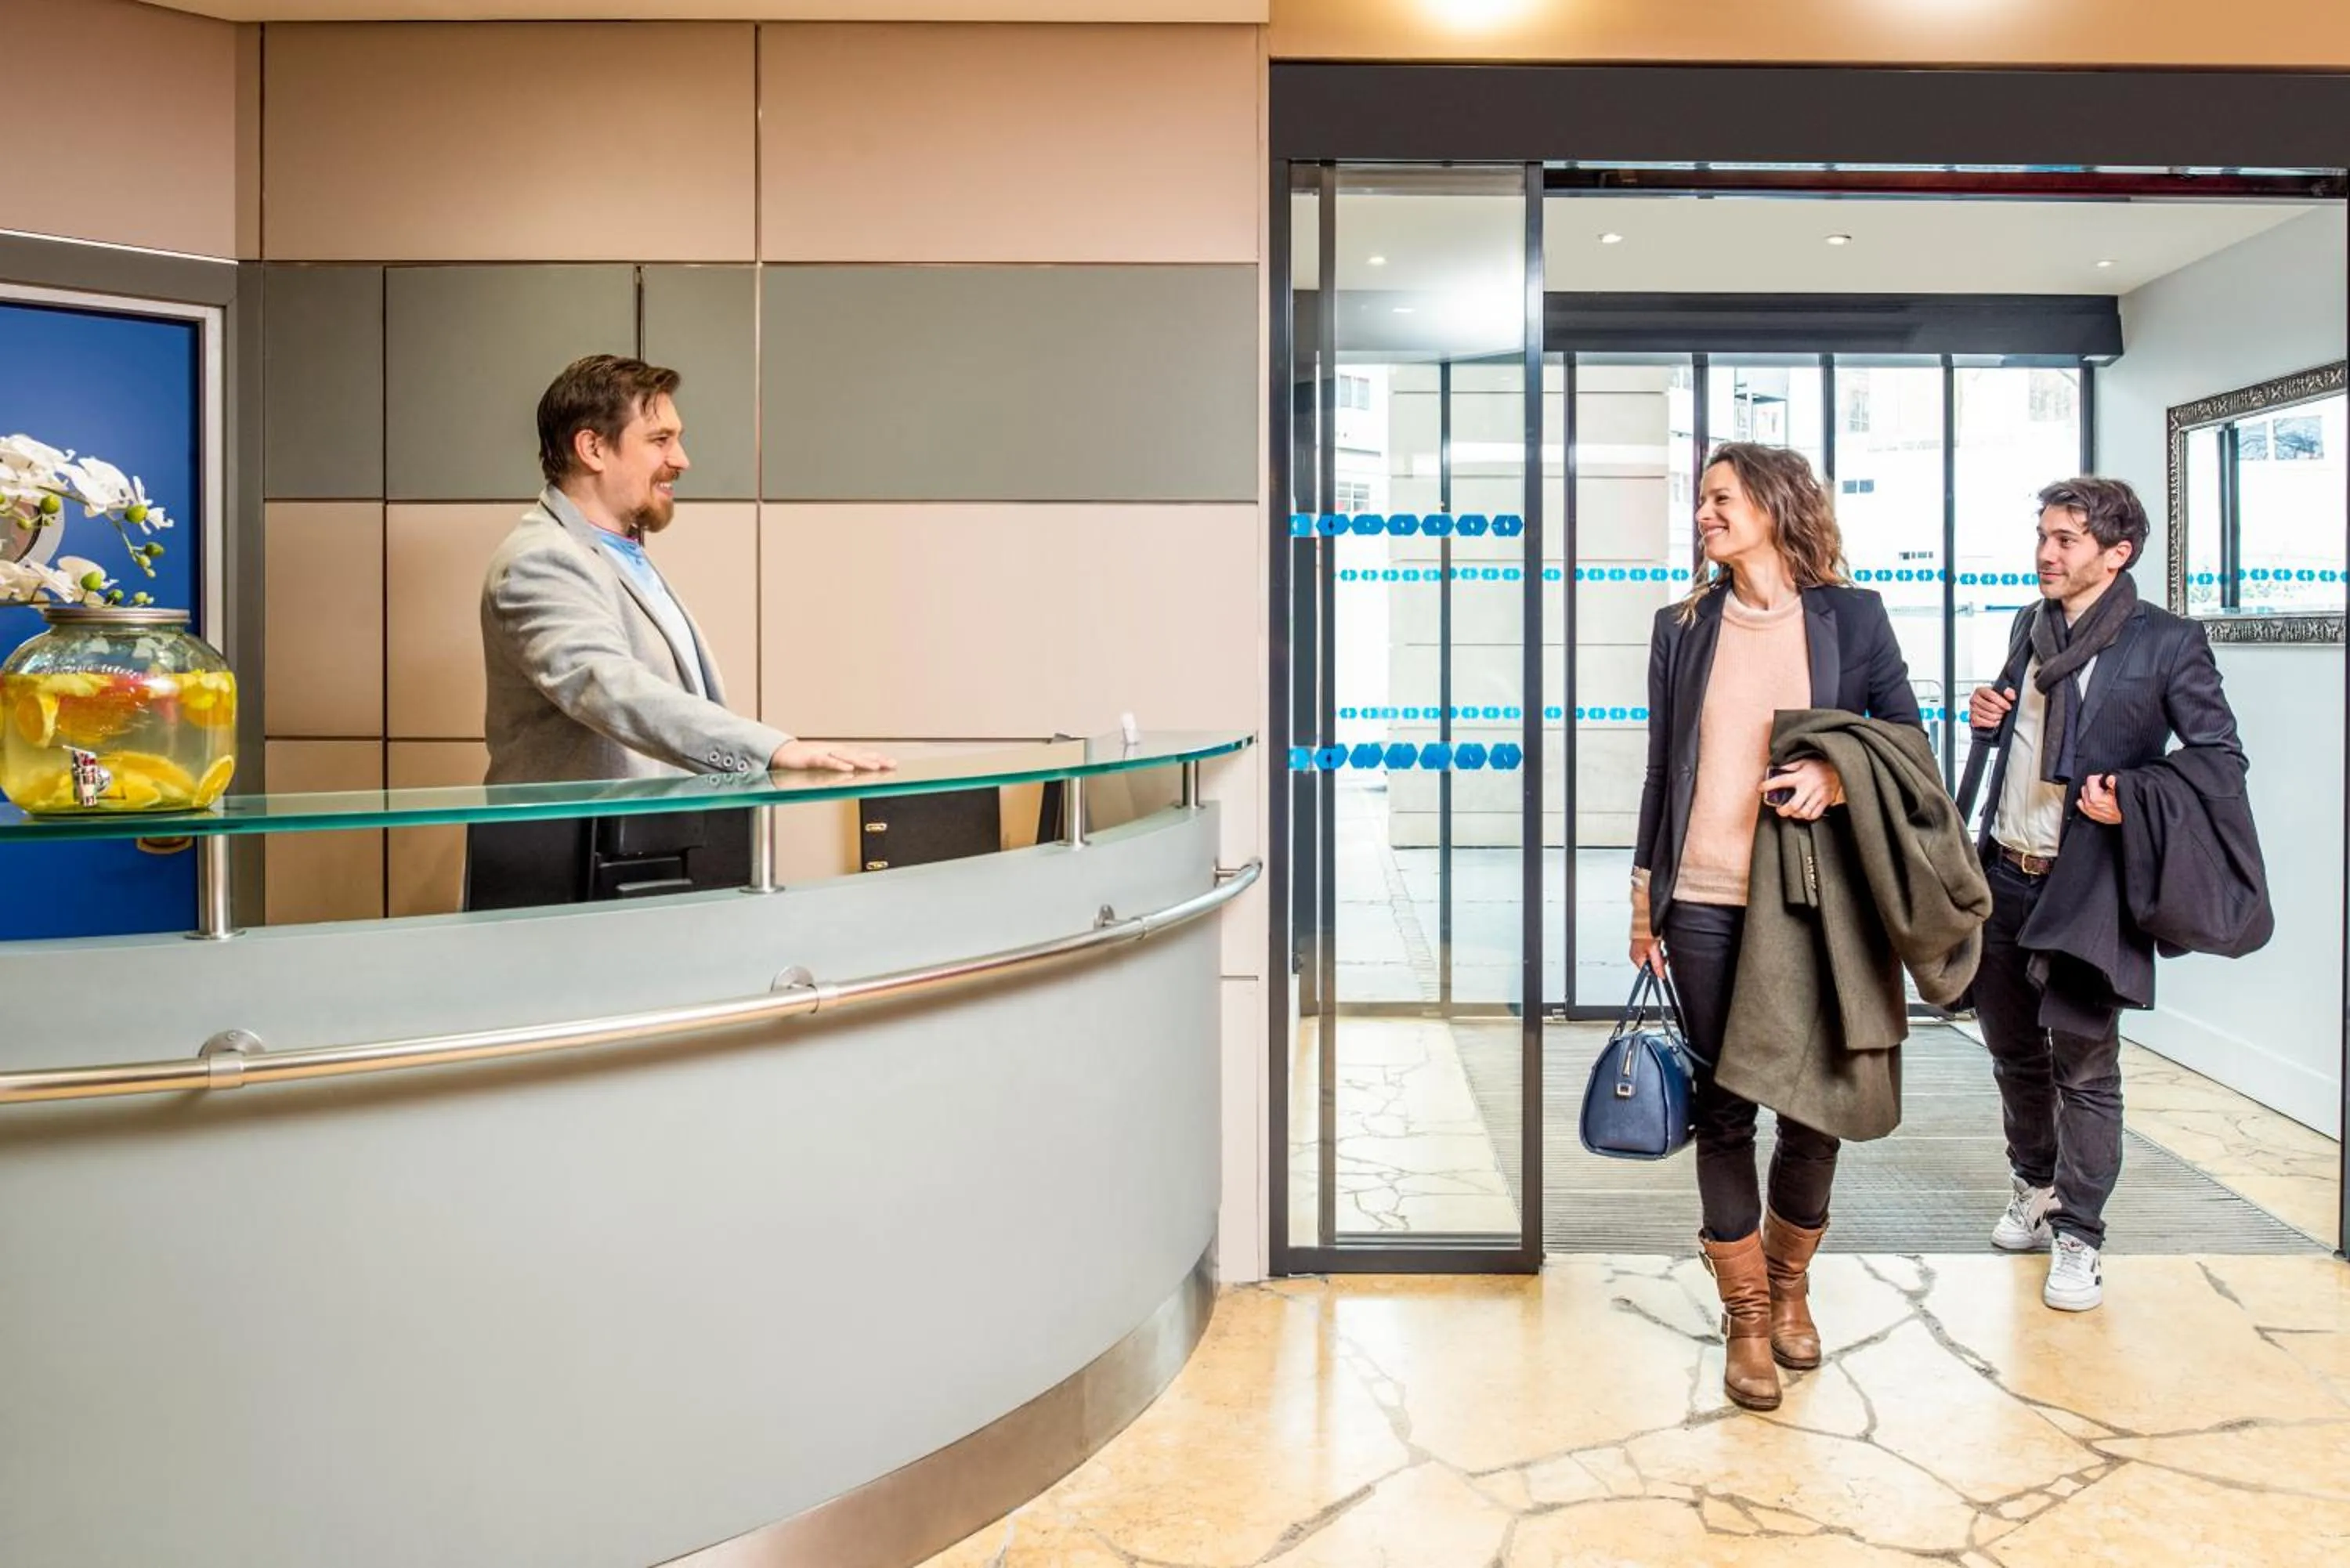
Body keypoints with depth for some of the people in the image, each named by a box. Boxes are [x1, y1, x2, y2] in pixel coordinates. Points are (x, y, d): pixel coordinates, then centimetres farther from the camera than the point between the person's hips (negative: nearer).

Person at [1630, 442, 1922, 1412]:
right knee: (1723, 1109, 4)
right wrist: (1644, 897, 7)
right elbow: (1662, 767, 9)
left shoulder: (1850, 616, 3)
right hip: (1705, 904, 1)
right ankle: (1746, 1317, 19)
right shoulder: (1682, 627, 7)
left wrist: (1840, 778, -16)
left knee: (1814, 1104, 7)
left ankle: (1790, 1284, 32)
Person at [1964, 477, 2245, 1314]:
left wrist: (2132, 799, -19)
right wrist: (1990, 720, 2)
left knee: (2083, 1064, 1)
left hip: (2086, 890, -6)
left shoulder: (2167, 642, -8)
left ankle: (2078, 1236, 14)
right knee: (2013, 1048, 18)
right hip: (2004, 876, 6)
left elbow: (2223, 758, -5)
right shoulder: (2032, 624, 11)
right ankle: (2035, 1186, 39)